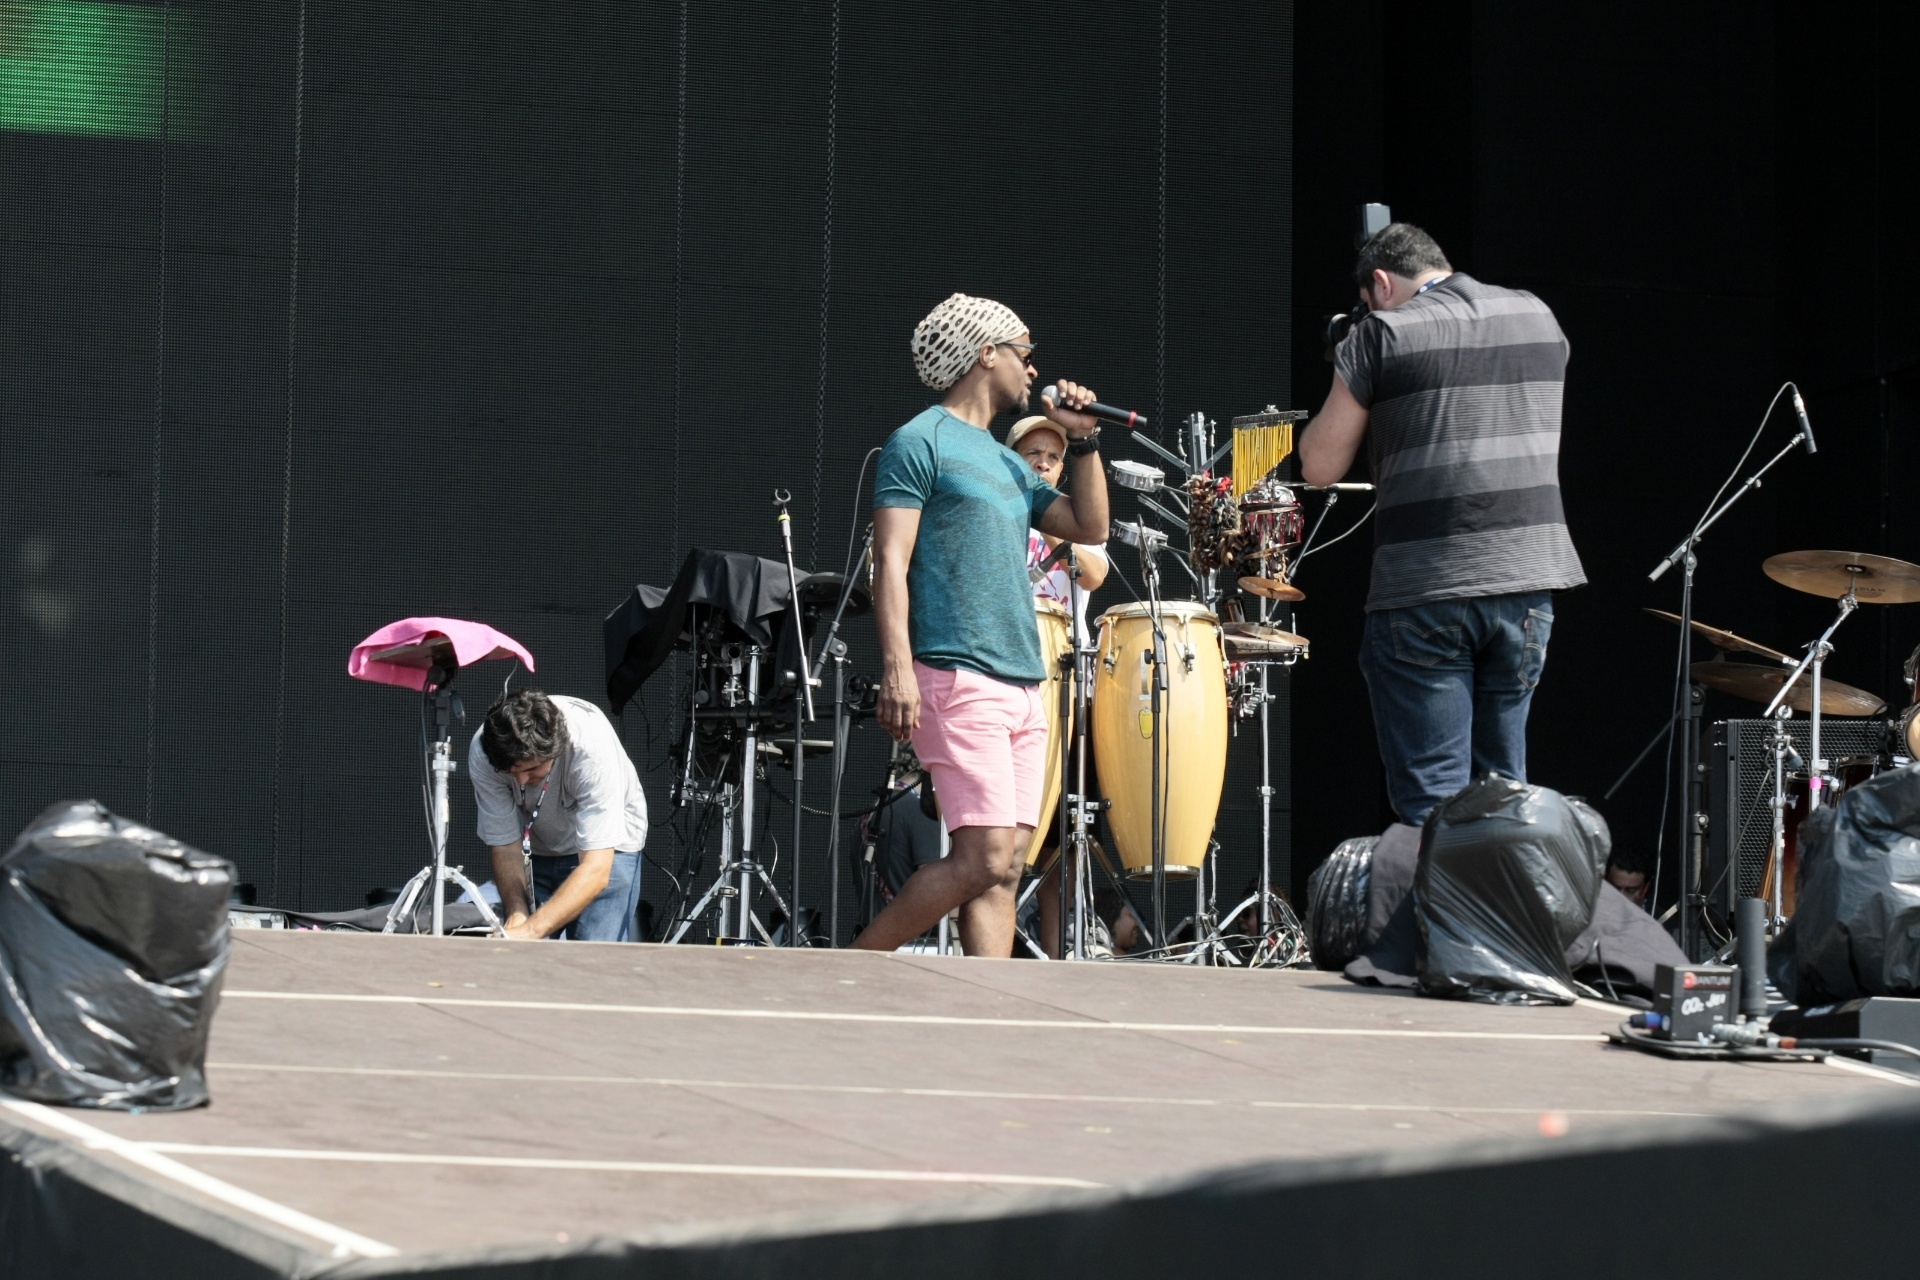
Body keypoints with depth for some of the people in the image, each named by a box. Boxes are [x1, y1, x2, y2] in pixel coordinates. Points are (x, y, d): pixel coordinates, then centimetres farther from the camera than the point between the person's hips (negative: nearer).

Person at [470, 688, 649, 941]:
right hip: (534, 849, 3)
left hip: (607, 847, -3)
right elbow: (505, 847, -17)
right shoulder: (483, 755, -28)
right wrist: (517, 917, -35)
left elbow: (596, 871, -39)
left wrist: (530, 930, -48)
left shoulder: (592, 750, -36)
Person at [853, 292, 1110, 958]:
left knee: (1006, 865, 1)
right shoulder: (920, 442, -1)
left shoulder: (1005, 462, 23)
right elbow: (890, 562, -10)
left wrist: (1083, 440, 14)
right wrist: (896, 668, -20)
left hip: (1023, 688, 8)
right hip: (956, 680, -8)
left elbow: (1090, 527, 23)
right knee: (985, 858, -16)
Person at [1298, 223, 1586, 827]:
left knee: (1431, 799, -3)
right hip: (1528, 578, 5)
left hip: (1426, 590, -5)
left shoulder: (1382, 336, -4)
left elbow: (1319, 466, 0)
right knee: (1502, 784, 14)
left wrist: (1347, 391, 13)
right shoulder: (1536, 317, 11)